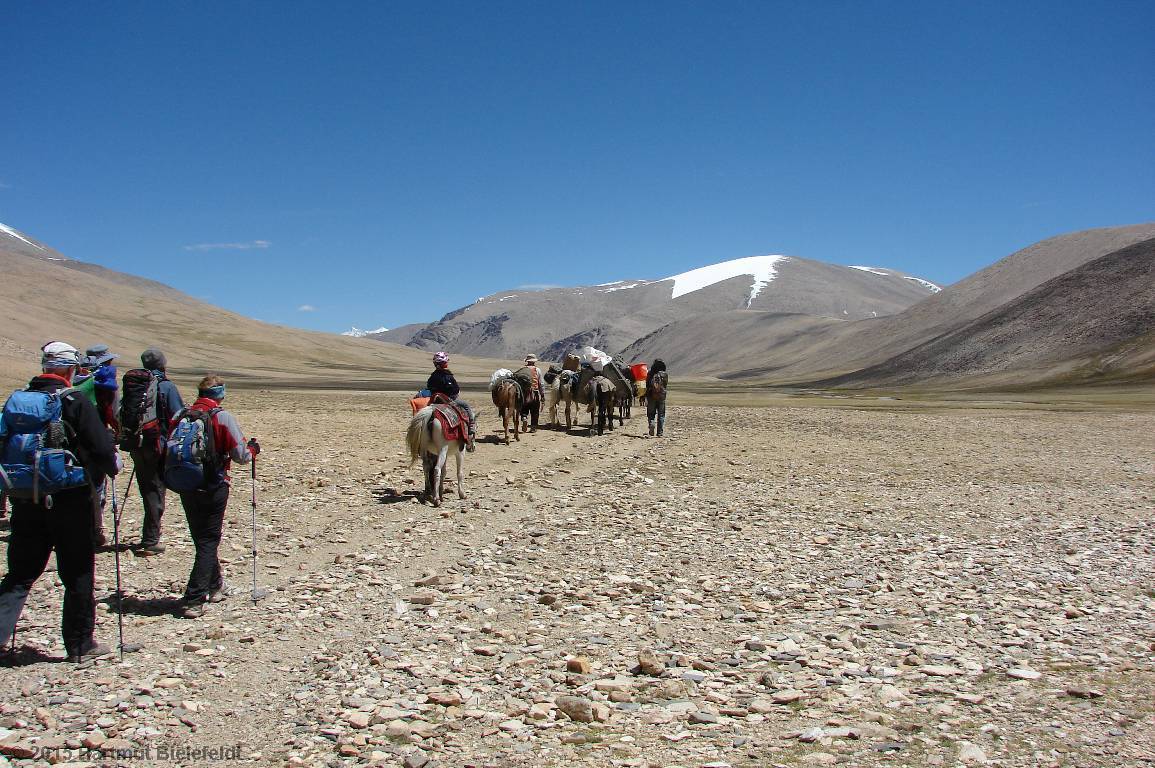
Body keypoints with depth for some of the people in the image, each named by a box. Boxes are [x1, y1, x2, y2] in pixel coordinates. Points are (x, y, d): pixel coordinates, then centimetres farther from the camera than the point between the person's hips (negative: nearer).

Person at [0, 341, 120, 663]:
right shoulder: (76, 403, -11)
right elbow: (102, 448, -17)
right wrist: (112, 467, 4)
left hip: (26, 500, 5)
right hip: (69, 501, -4)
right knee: (78, 576, 8)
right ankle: (81, 646, 16)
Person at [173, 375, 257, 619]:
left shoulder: (180, 415, 1)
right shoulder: (223, 417, -12)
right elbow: (240, 456, -12)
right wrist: (252, 450, 8)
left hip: (186, 487, 5)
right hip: (214, 489, -5)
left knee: (202, 539, 19)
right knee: (208, 541, 4)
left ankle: (214, 585, 37)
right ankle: (194, 599, -3)